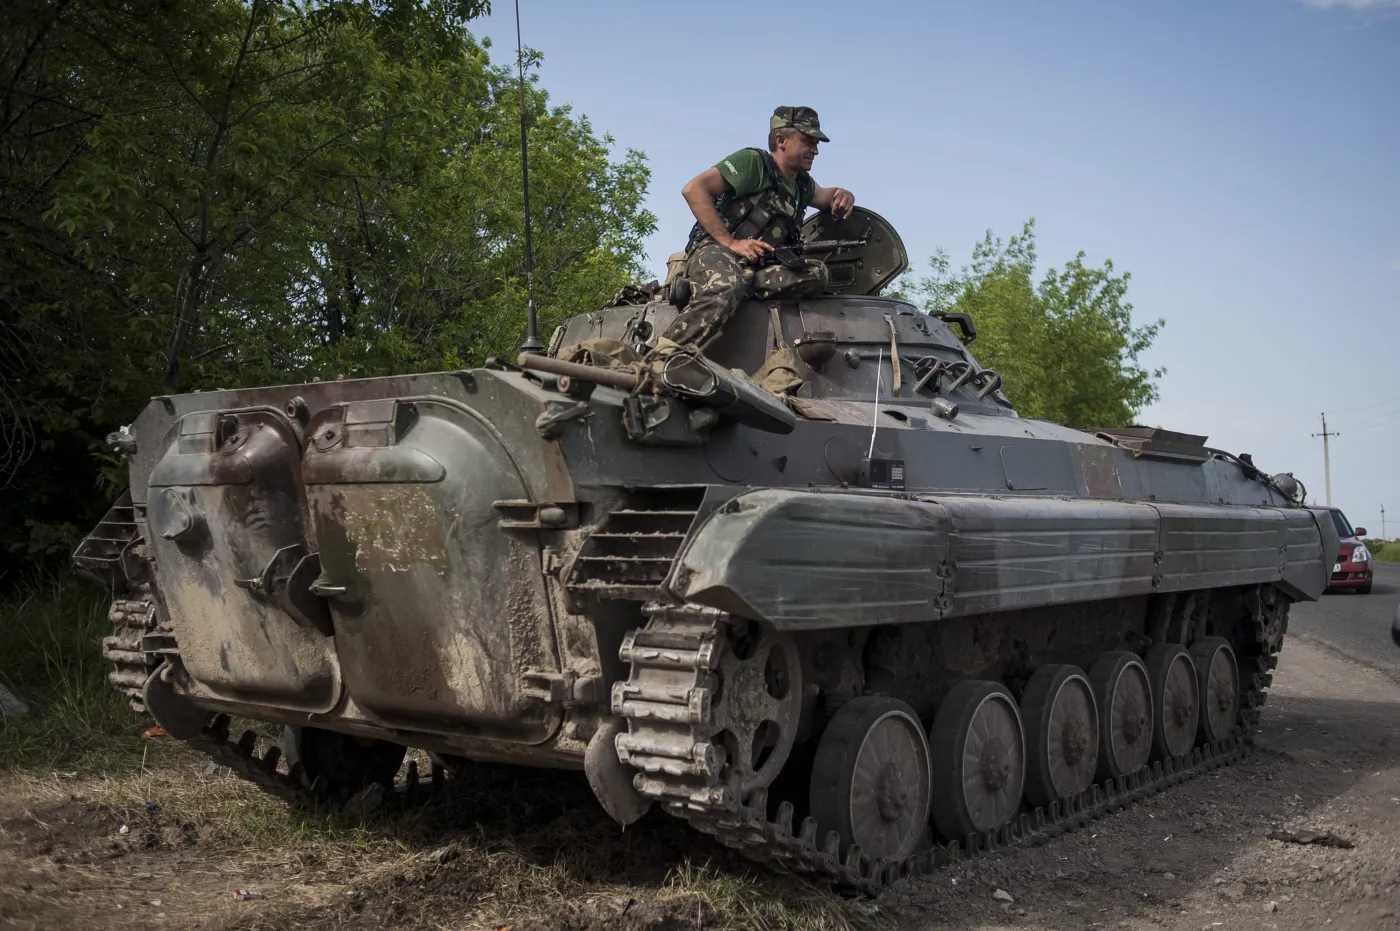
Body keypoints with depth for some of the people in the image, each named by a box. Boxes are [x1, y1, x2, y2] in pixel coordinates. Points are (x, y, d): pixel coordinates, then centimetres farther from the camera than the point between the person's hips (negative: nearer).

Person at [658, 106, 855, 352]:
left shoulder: (802, 184, 21)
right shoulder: (753, 162, -2)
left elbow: (823, 196, 44)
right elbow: (693, 189, -11)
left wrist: (843, 196, 16)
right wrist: (730, 242, -18)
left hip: (756, 267, 7)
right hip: (715, 251, -7)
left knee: (816, 272, -19)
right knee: (726, 288, -43)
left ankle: (738, 285, -31)